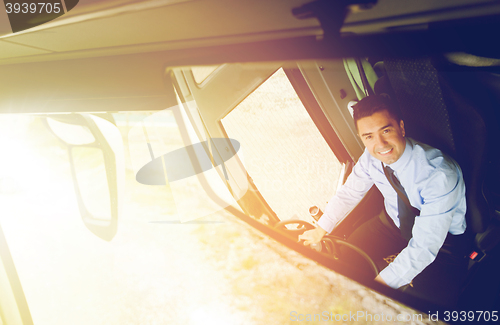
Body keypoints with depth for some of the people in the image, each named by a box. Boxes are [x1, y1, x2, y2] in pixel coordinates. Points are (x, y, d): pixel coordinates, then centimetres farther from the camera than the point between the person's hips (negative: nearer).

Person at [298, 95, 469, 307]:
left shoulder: (440, 174, -34)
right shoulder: (371, 157, -17)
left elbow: (425, 246, -34)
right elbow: (348, 193, 1)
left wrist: (382, 283, -37)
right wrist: (321, 230, -3)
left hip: (442, 237, -5)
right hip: (393, 222, 6)